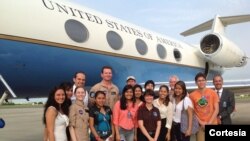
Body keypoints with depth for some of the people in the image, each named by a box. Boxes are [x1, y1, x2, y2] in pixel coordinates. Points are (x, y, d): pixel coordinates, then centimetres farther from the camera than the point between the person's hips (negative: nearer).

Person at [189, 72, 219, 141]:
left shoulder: (213, 93, 1)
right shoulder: (192, 95, -1)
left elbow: (216, 109, -1)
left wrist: (210, 122, -8)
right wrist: (201, 122, -7)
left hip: (212, 124, 1)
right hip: (200, 125, 0)